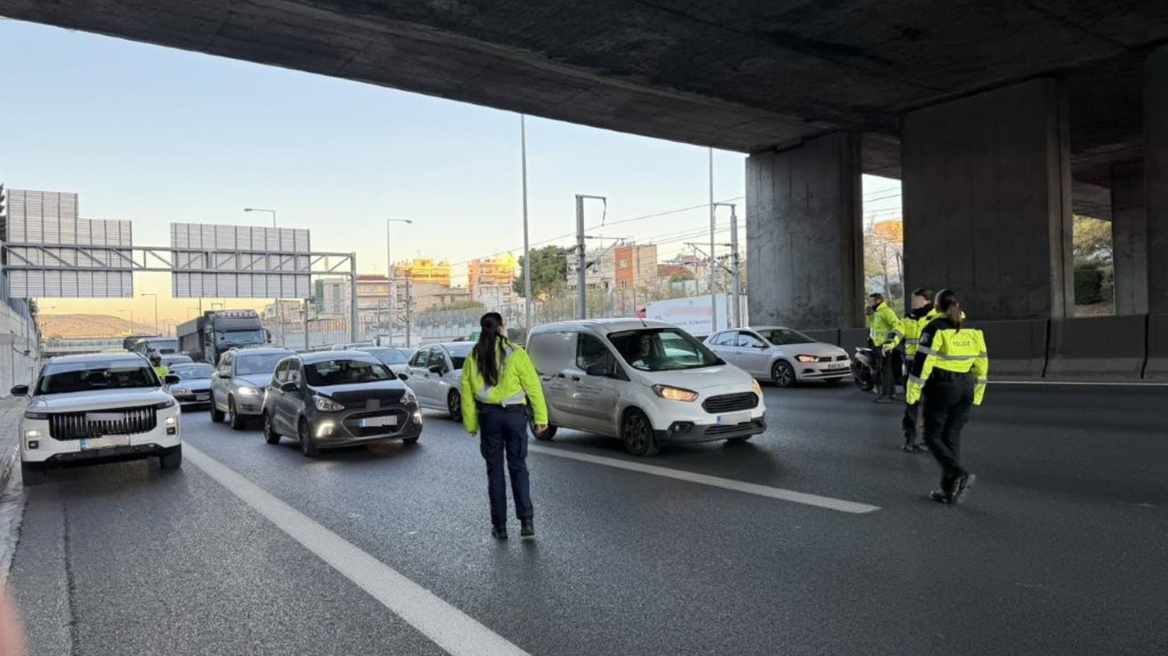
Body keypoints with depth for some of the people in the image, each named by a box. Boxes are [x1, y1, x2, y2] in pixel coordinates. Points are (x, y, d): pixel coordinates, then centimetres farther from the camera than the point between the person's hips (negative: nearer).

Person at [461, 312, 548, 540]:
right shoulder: (515, 354, -7)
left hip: (489, 415, 2)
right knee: (518, 467, 8)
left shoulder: (473, 358, 2)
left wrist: (470, 423, 10)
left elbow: (467, 392, 3)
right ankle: (526, 520, 1)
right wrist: (541, 417, -4)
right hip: (514, 413, -2)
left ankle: (499, 526, 12)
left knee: (495, 470, 9)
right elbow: (532, 386, -8)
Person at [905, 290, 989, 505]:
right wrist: (977, 394, 21)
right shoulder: (972, 330, 9)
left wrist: (912, 393, -8)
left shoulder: (935, 329, -10)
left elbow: (922, 362, -15)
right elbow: (982, 364, 13)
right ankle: (950, 490, 13)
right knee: (952, 438, 12)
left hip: (940, 389, -6)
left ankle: (959, 474, -16)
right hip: (964, 389, 6)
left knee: (932, 436, 5)